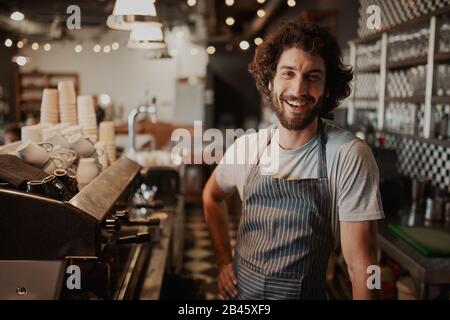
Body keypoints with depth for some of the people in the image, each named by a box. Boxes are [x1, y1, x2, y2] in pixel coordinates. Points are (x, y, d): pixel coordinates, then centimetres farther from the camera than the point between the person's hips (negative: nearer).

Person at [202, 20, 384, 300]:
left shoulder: (349, 155, -19)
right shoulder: (246, 147, -6)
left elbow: (361, 265, -17)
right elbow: (212, 197, 13)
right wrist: (224, 262, 7)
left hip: (306, 293, -3)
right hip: (239, 291, 4)